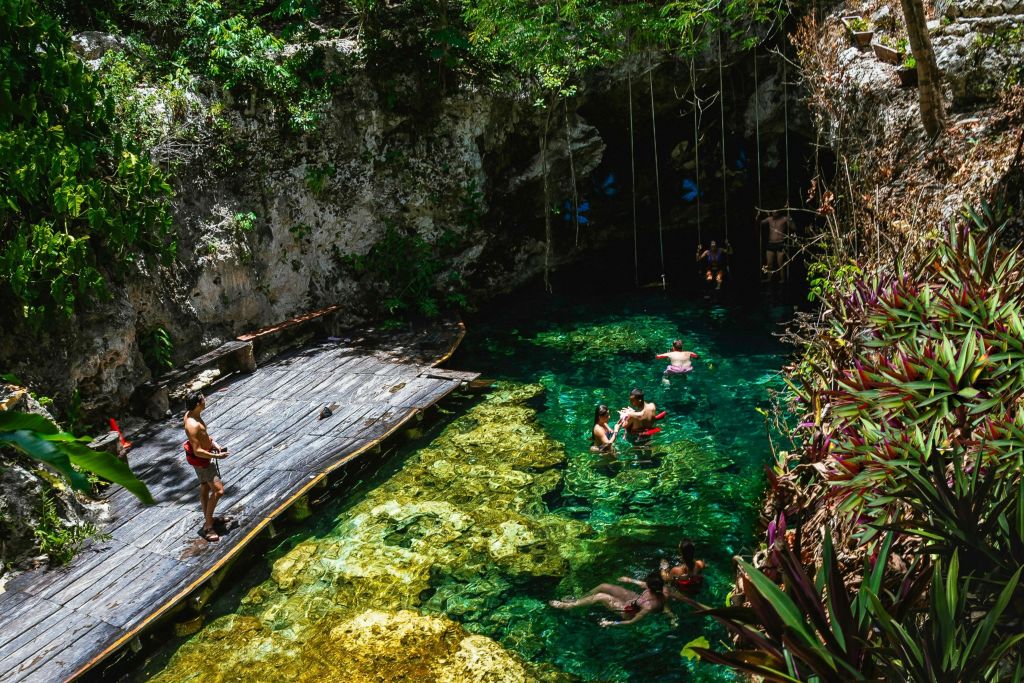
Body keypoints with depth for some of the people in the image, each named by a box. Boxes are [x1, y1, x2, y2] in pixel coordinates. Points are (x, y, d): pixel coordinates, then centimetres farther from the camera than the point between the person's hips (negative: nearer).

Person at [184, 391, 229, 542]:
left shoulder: (191, 415, -2)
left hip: (205, 454, 10)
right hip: (201, 459, -10)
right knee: (218, 490, -9)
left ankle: (208, 518, 39)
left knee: (205, 487, 23)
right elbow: (198, 451, -30)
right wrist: (217, 456, -22)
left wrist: (214, 444, 4)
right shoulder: (193, 425, -32)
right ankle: (208, 527, -2)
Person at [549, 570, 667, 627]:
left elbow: (632, 621, -28)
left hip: (629, 611, -7)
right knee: (603, 586, 2)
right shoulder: (661, 589, -26)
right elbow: (644, 585, -2)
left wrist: (611, 623, -19)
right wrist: (630, 580, 11)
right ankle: (576, 601, 26)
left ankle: (567, 606, 8)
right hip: (635, 598, 7)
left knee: (600, 597, -13)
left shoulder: (650, 606, -42)